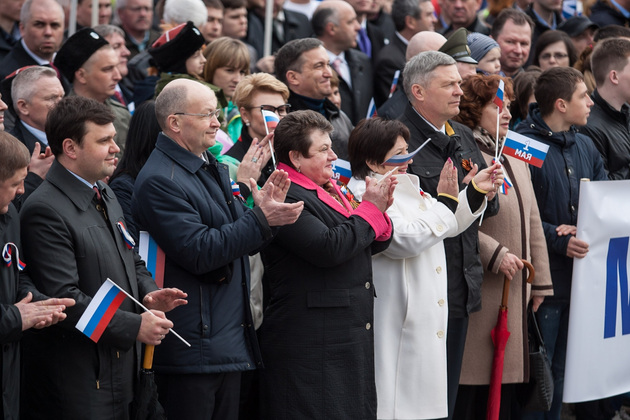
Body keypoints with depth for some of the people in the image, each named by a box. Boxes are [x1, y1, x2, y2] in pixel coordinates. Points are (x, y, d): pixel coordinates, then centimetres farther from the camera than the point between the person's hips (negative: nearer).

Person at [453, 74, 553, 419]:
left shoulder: (516, 157, 18)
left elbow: (532, 221, 20)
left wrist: (540, 281, 17)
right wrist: (495, 254, -17)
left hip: (515, 293, 8)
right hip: (479, 291, -8)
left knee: (505, 389, 9)